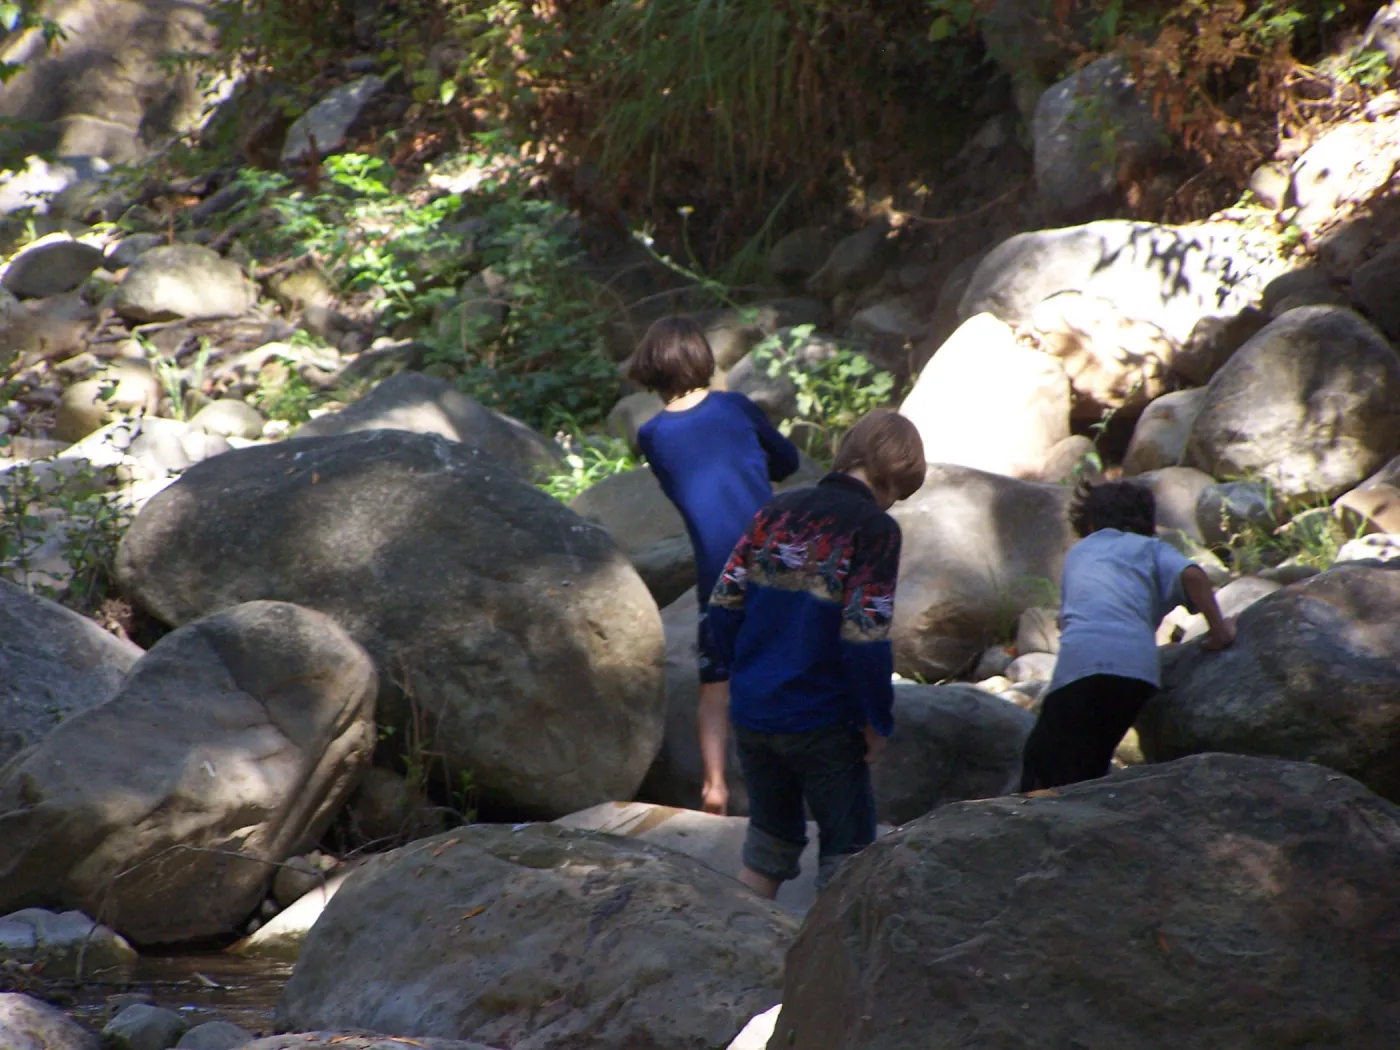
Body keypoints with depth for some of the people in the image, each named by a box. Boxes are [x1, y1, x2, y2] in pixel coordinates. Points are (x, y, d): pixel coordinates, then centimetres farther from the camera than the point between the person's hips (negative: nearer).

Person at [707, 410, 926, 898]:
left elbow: (724, 602, 6)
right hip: (822, 725, -6)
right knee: (847, 847, 8)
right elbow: (864, 638, -18)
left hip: (751, 713, 6)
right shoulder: (873, 529, -13)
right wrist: (878, 723, -6)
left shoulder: (778, 510, 5)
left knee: (770, 840, 21)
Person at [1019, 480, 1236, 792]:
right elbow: (1191, 575, 3)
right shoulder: (1150, 548, 25)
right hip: (1138, 667, 1)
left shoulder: (1078, 552, 32)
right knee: (1090, 768, 13)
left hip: (1079, 663, -1)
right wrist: (1218, 628, 10)